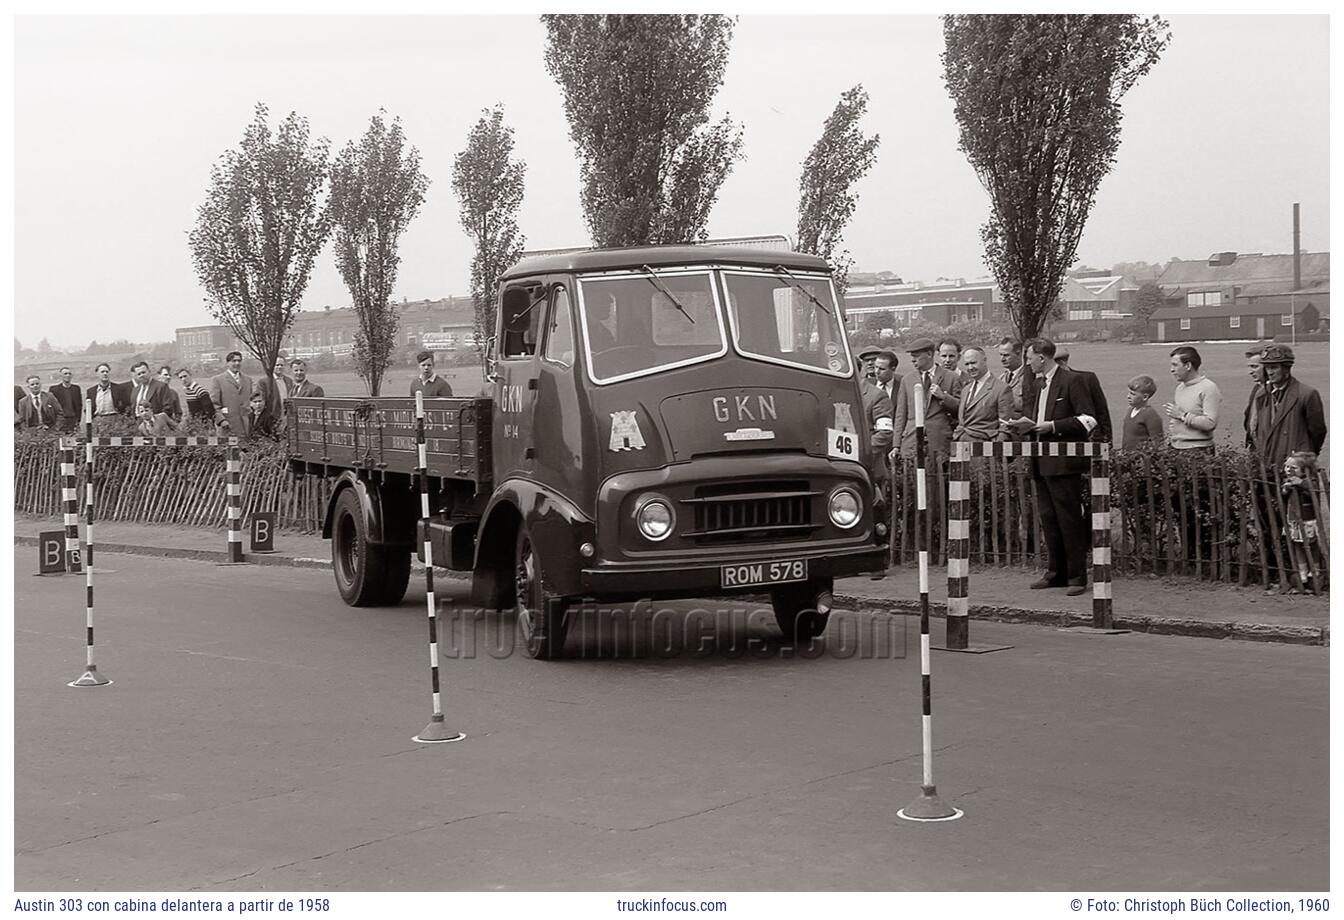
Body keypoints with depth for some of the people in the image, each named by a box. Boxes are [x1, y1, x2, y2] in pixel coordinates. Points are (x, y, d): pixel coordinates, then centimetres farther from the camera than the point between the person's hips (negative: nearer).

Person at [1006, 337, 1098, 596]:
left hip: (1063, 462, -8)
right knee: (1048, 517, 11)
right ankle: (1057, 572, 19)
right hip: (1041, 462, 8)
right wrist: (1024, 424, 5)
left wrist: (1053, 426, -18)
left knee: (1069, 518, -5)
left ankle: (1077, 576, 0)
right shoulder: (1035, 383, 17)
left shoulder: (1071, 381, -7)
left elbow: (1088, 420, -12)